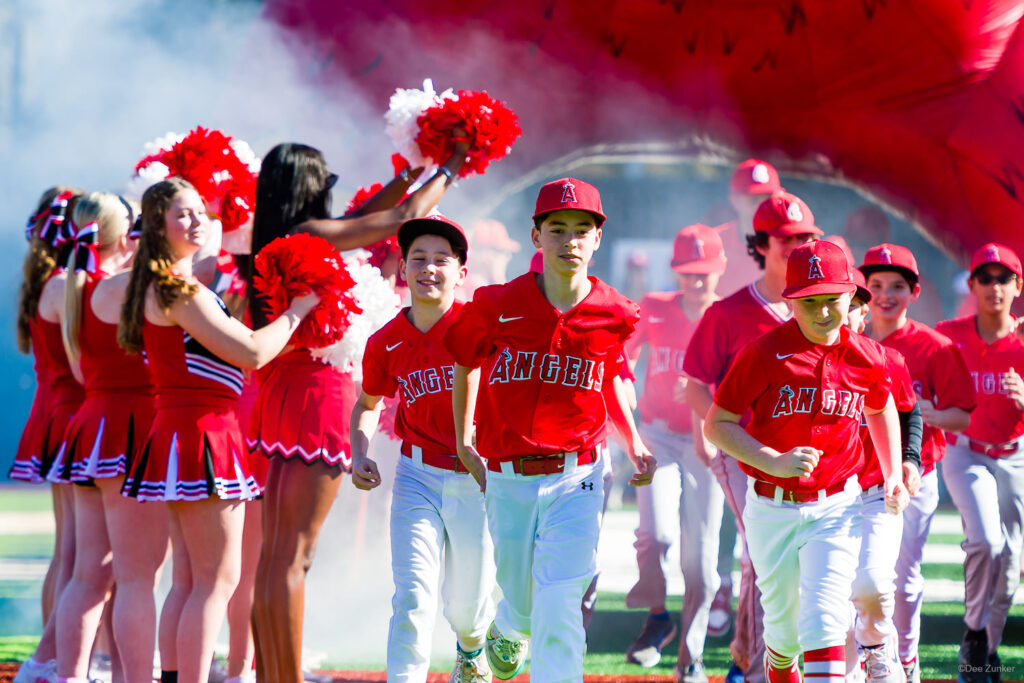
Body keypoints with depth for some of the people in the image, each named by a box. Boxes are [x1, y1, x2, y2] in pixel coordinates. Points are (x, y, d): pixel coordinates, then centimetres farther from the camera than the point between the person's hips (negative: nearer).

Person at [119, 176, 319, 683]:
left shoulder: (161, 288, 16)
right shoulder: (179, 291, -15)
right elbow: (252, 352, -18)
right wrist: (298, 310, -4)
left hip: (180, 432, 10)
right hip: (202, 433, -10)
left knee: (188, 580, 12)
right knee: (218, 579, -7)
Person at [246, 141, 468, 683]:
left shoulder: (273, 241, 12)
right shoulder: (309, 234, -12)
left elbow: (360, 219, 25)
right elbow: (404, 217, -4)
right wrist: (448, 171, 13)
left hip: (279, 391, 9)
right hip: (317, 391, -9)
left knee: (273, 552, 10)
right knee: (293, 555, -8)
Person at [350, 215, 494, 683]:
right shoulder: (385, 344, -2)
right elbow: (367, 403, 17)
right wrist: (359, 456, 0)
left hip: (478, 477, -1)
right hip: (418, 477, 1)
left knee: (467, 603, 13)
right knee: (413, 596, -13)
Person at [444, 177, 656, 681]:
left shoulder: (613, 315, -3)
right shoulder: (499, 305, -7)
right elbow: (465, 361, 13)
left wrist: (635, 445, 8)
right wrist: (463, 444, 14)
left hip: (575, 479, -1)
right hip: (507, 478, 1)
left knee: (559, 608, -15)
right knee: (524, 604, 13)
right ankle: (507, 627, 50)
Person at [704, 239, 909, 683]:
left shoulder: (867, 357, -1)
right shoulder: (764, 353, -12)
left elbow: (881, 410, 21)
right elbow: (716, 424, -10)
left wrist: (893, 475, 13)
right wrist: (775, 462, -21)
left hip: (835, 508, 1)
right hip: (771, 508, -1)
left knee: (824, 616, -16)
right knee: (785, 625, 11)